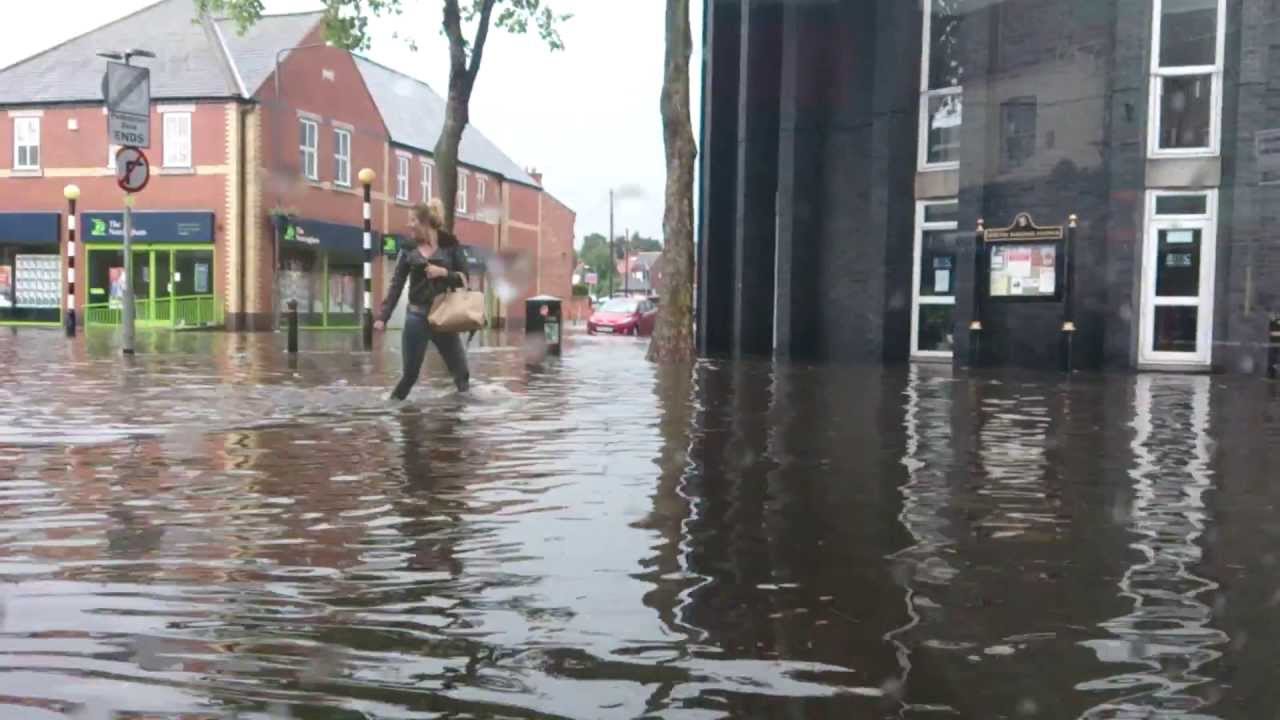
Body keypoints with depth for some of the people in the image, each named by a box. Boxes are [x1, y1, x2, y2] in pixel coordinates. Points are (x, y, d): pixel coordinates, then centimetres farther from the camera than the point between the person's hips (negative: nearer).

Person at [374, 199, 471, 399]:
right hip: (416, 317, 0)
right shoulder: (409, 249, 2)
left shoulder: (450, 245, -1)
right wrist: (383, 316, -3)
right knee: (410, 373, 4)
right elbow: (396, 285, 3)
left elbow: (464, 278, 2)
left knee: (461, 372, 3)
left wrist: (444, 272, -16)